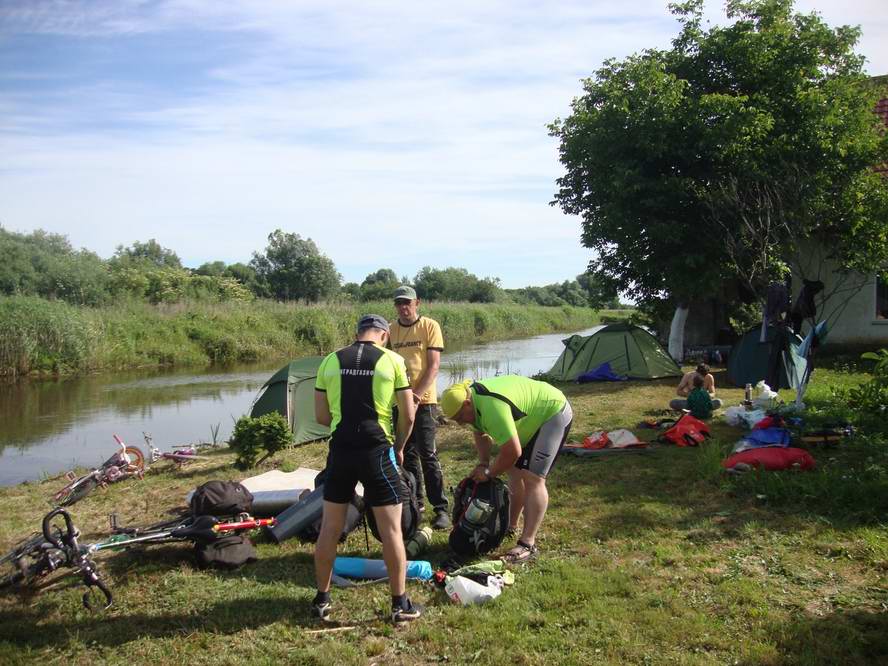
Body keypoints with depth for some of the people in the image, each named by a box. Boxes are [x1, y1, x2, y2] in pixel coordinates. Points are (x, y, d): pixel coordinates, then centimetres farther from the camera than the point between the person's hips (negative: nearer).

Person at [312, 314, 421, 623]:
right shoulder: (392, 360, -1)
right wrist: (399, 447, 16)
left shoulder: (330, 361, 6)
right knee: (391, 529, 6)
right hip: (377, 451, -3)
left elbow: (321, 416, 9)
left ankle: (322, 600, 25)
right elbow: (408, 416, 0)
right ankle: (400, 604, 12)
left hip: (340, 450, 3)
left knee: (330, 527, 14)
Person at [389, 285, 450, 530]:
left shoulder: (430, 326, -4)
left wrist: (416, 395, -16)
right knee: (408, 454, 11)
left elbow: (434, 366, -9)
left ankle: (441, 509, 0)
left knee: (427, 455, -6)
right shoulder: (391, 330, 7)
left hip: (423, 400, -4)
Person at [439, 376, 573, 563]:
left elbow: (512, 451, -33)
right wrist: (483, 464, -1)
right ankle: (511, 526, 26)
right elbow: (480, 434, 12)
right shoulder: (472, 396, -5)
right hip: (532, 417, 10)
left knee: (533, 478, -17)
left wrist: (488, 473, -18)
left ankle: (528, 544, -16)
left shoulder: (492, 407, -37)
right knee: (514, 469, 13)